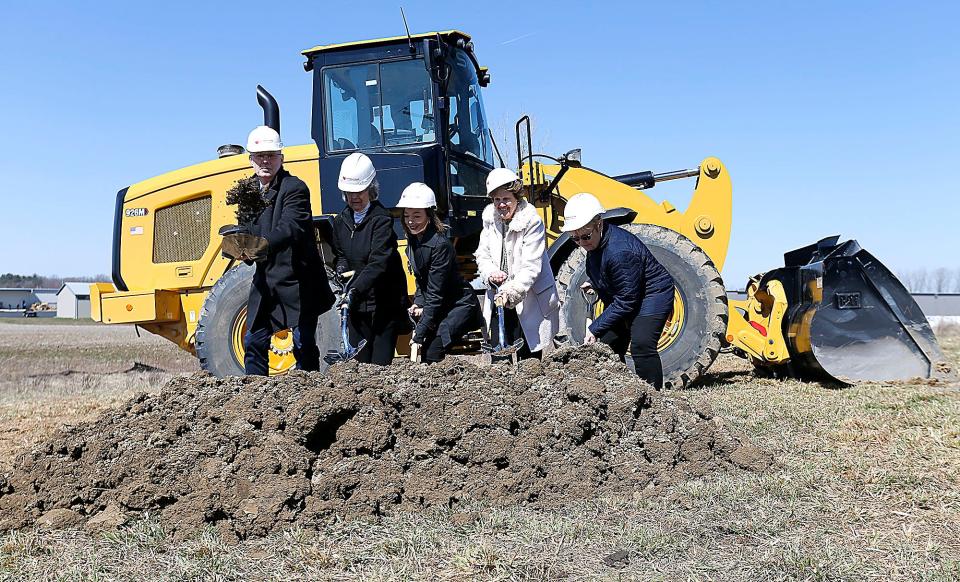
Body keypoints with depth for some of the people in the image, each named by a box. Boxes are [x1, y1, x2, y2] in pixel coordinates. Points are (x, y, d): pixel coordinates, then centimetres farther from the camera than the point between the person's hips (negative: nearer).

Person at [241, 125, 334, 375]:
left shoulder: (294, 188, -11)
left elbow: (291, 226, -27)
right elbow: (247, 230, 14)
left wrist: (267, 244, -46)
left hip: (298, 281, -7)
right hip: (265, 281, 7)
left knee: (303, 344, -1)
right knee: (254, 342, 7)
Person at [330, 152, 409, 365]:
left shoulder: (381, 219, -13)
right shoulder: (341, 221, 8)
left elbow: (378, 262, -23)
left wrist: (355, 289, -33)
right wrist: (341, 269, -2)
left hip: (384, 302, -6)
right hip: (357, 303, 6)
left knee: (380, 362, -5)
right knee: (360, 361, 8)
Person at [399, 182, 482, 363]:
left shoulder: (440, 244, -24)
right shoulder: (413, 241, 1)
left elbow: (435, 292, -24)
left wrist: (419, 334, -23)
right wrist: (418, 303, -7)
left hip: (460, 306, -7)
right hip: (440, 307, 7)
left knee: (431, 353, -18)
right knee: (423, 351, -5)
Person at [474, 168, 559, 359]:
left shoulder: (532, 222, -13)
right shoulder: (490, 220, 4)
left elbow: (531, 267, -18)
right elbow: (482, 256, 9)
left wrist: (511, 292, -29)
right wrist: (491, 273, -13)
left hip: (528, 303, -4)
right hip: (499, 300, 5)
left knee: (527, 358, -1)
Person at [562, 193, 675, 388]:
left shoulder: (619, 251, -34)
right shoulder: (595, 243, -4)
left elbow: (625, 302, -29)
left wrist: (595, 328, -24)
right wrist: (594, 285, 0)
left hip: (652, 294, -10)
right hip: (621, 299, 10)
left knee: (641, 344, -27)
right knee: (609, 345, 7)